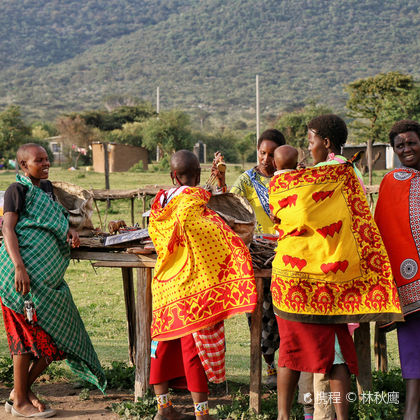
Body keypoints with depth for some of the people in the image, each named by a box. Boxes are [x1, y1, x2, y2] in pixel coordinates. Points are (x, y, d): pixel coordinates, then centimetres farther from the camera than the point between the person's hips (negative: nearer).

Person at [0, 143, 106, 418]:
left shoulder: (46, 187, 19)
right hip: (25, 274, -8)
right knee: (29, 334, -3)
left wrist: (69, 232, 6)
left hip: (48, 273, 8)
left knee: (55, 335, 7)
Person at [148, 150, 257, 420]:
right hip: (192, 284, -6)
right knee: (196, 344, -1)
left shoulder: (160, 201, 8)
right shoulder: (194, 199, -11)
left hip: (164, 283, 6)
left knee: (164, 342, 13)